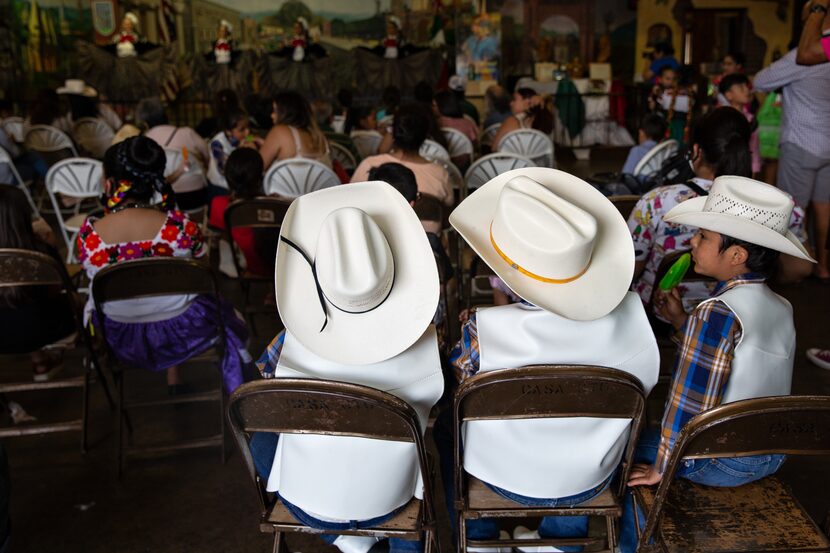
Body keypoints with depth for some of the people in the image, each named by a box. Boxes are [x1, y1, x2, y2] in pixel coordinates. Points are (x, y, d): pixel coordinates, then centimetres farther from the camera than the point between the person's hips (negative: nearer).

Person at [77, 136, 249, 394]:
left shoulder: (89, 234, -21)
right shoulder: (179, 226, -25)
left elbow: (98, 281, -1)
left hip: (123, 343, 2)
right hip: (180, 333, -2)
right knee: (224, 311, 33)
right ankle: (236, 392, 48)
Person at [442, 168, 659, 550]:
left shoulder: (484, 333, -34)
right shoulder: (631, 314, -25)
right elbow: (644, 386, -5)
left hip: (508, 478, -2)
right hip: (591, 481, 3)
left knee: (444, 421, 25)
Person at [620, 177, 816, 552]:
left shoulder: (719, 313, -24)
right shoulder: (782, 309, 1)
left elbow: (691, 399, -23)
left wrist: (661, 467, -14)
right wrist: (683, 322, 9)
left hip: (719, 461, -8)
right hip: (773, 456, 8)